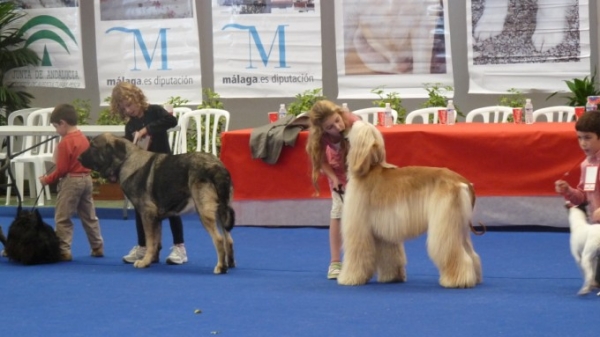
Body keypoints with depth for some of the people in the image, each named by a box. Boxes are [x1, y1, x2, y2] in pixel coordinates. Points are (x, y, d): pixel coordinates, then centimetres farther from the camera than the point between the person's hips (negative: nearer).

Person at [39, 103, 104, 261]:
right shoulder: (84, 139, 10)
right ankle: (98, 247, 20)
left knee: (62, 218, -2)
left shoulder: (65, 142, -15)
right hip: (86, 178, 8)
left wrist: (47, 179, -4)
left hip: (71, 181, -8)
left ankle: (64, 250, -5)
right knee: (89, 216, 16)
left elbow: (61, 169, -16)